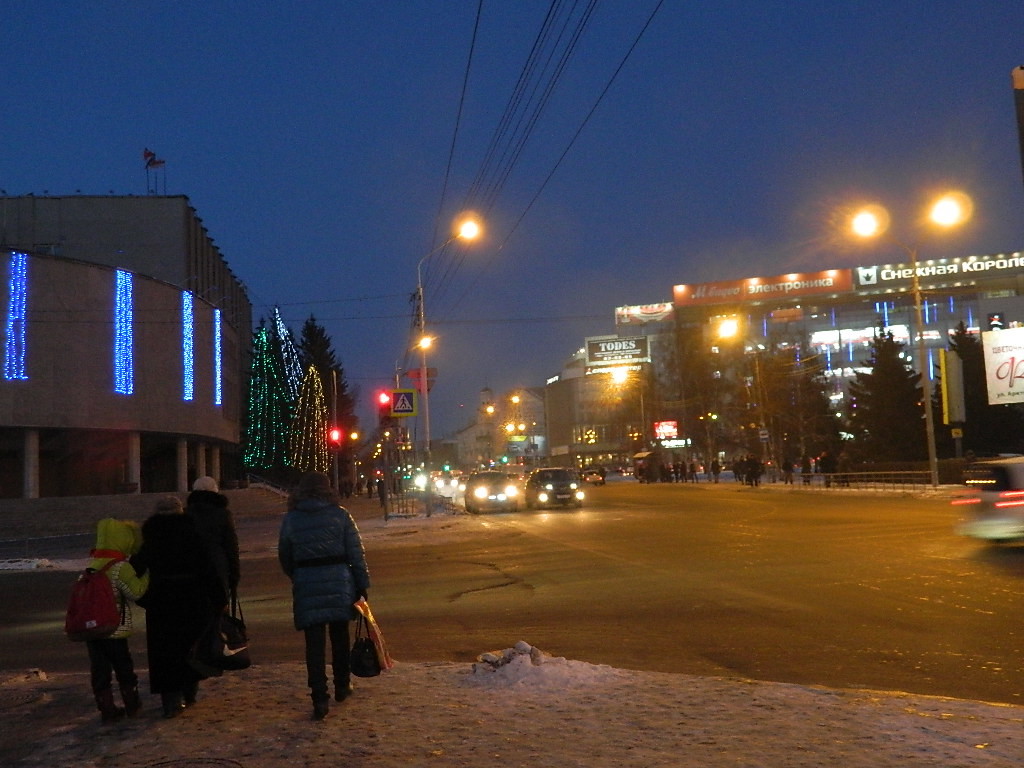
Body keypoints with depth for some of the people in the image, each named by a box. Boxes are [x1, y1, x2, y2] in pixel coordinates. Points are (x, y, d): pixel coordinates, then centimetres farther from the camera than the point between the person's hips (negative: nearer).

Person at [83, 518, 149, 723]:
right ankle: (132, 705, 22)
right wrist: (146, 575, -7)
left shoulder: (92, 564, 9)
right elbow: (136, 591, -20)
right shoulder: (121, 567, -15)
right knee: (124, 667, 10)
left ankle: (106, 709, 12)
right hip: (114, 628, -6)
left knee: (99, 670, 9)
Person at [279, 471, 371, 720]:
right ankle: (342, 687, 31)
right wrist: (362, 584, 2)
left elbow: (285, 558, 10)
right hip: (339, 582, 0)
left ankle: (320, 698, -5)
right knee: (339, 635, 17)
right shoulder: (340, 515, -1)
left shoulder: (291, 519, 2)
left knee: (314, 642, 2)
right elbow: (356, 553, -3)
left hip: (307, 586, 0)